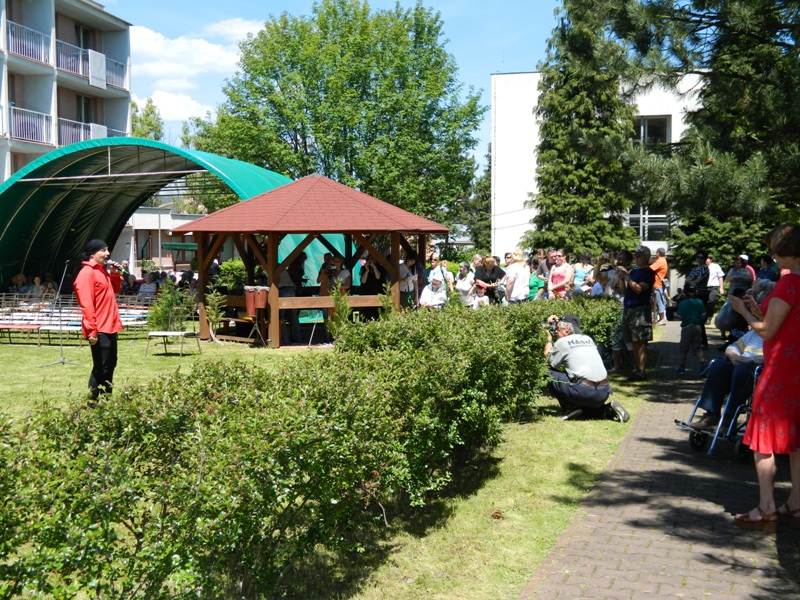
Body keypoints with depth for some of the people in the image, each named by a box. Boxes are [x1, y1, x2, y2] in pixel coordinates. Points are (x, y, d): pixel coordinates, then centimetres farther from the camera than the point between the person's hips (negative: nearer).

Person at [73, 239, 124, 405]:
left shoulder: (102, 271, 14)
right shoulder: (87, 273, -14)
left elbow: (113, 291, 30)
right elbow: (86, 304, -21)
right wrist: (92, 330, -25)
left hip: (109, 328, 10)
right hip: (99, 330, -10)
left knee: (110, 366, 16)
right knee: (100, 369, -6)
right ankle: (93, 403, 1)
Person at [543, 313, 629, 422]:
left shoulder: (562, 342, -1)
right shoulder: (588, 339, 17)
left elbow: (548, 361, 12)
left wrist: (549, 338, 20)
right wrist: (559, 322, 37)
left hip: (584, 392, -7)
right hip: (604, 393, 7)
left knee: (548, 373, 8)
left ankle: (571, 408, 4)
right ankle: (608, 410, 7)